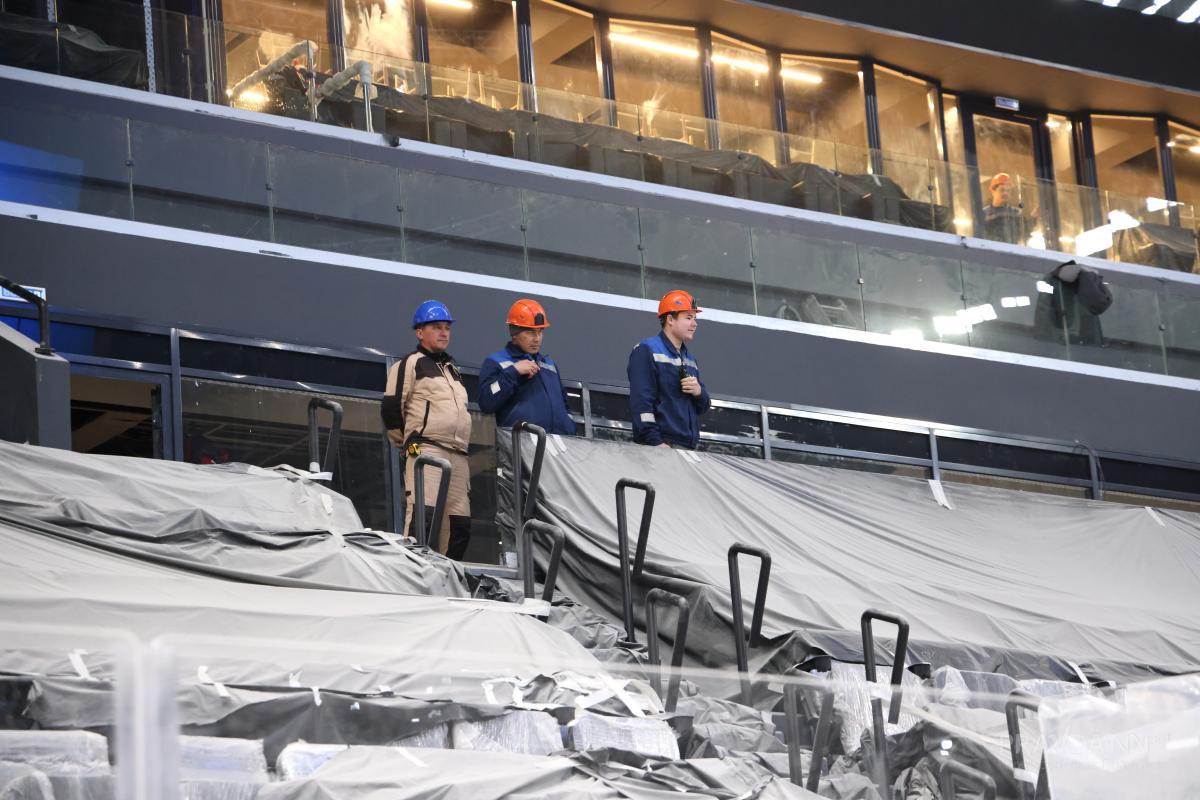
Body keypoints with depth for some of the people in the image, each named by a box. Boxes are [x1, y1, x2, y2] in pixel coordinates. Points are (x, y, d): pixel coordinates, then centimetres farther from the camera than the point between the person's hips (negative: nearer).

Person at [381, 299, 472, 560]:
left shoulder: (452, 369, 28)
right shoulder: (410, 364, 3)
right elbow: (391, 409, -4)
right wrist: (407, 443, 2)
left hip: (458, 456, 8)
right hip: (426, 449, -8)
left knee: (459, 524, 2)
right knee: (423, 515, -21)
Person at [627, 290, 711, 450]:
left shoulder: (690, 360, 23)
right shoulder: (647, 351, -2)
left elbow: (703, 406, 25)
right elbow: (641, 402, -13)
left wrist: (699, 392, 0)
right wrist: (655, 442, -22)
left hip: (689, 448, 7)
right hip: (662, 445, -7)